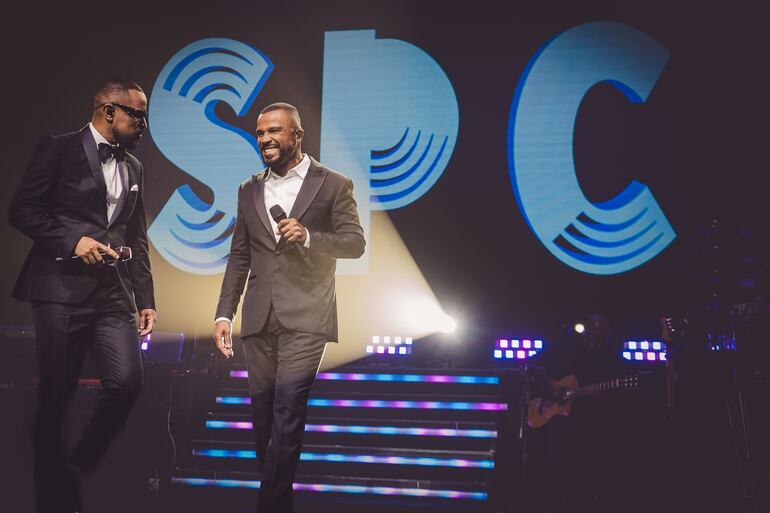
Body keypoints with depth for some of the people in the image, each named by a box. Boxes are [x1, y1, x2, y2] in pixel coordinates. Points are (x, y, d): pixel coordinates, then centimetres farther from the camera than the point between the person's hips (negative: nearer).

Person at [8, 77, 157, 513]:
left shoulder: (133, 167, 18)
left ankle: (78, 469, 15)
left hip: (114, 293, 5)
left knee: (127, 383, -10)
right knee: (56, 397, 0)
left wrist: (146, 299, 13)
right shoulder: (59, 148, 1)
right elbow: (23, 210, -4)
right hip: (62, 289, -5)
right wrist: (73, 240, -15)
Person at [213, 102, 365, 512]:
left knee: (287, 411, -10)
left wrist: (308, 236, -19)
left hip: (305, 318, -4)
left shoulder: (333, 185, 1)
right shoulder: (249, 190, 13)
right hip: (259, 320, 5)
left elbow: (355, 244, -3)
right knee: (262, 409, 9)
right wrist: (224, 313, 7)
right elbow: (239, 257, 14)